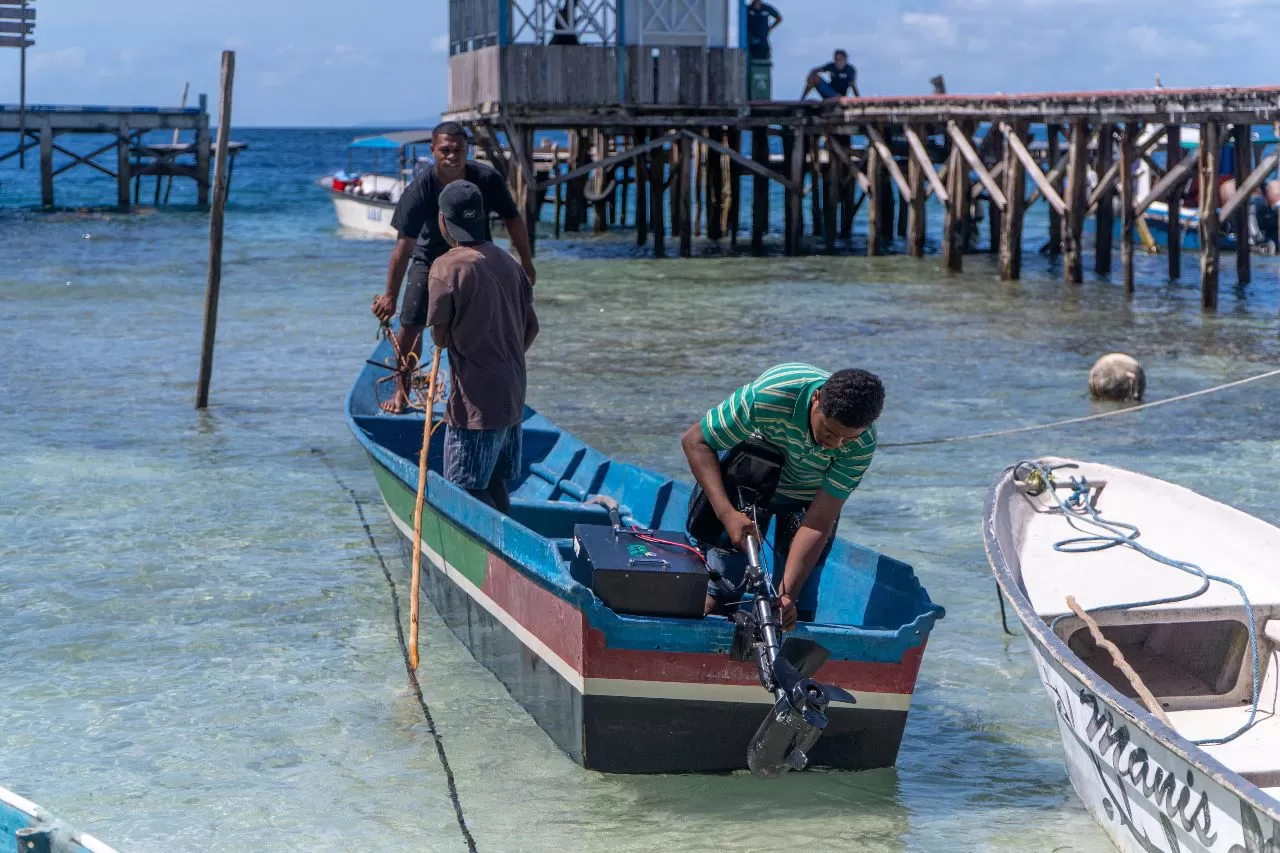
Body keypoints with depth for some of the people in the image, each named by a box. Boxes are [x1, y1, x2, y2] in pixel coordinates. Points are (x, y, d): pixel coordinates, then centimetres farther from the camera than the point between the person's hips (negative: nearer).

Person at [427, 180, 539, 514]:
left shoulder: (447, 267, -15)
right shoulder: (506, 261, 7)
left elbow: (441, 338, -12)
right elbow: (532, 327, 10)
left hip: (475, 399, -7)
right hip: (512, 392, 8)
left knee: (468, 488, -1)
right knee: (494, 481, 18)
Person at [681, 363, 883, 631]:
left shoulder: (862, 444, -31)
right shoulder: (767, 396, -38)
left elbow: (819, 524, -29)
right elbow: (695, 441, -27)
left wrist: (787, 595, -37)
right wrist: (727, 513, -39)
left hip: (809, 496, 1)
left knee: (798, 609, -8)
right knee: (718, 600, -7)